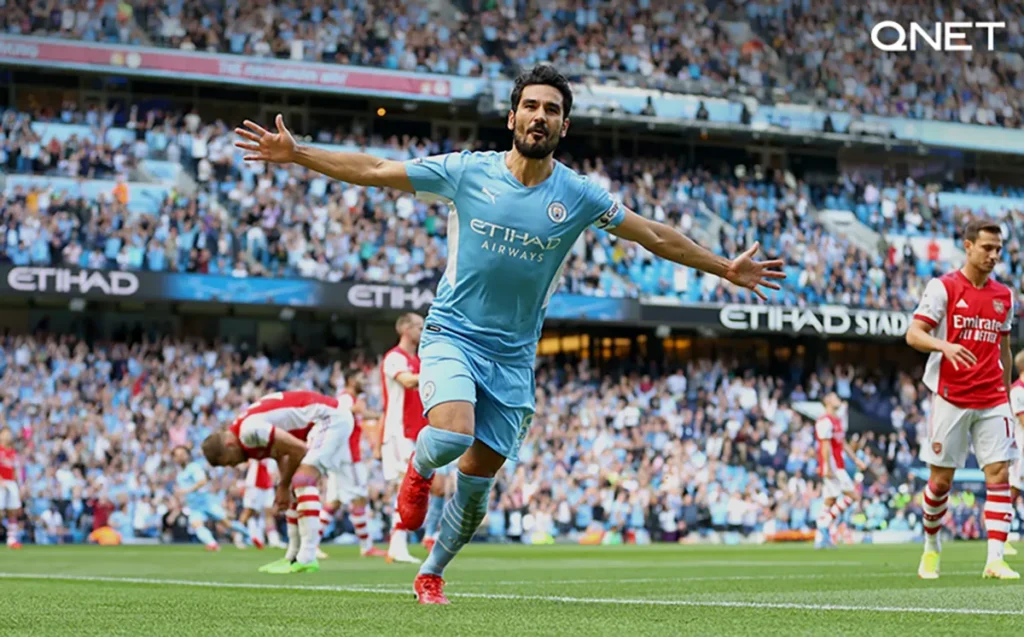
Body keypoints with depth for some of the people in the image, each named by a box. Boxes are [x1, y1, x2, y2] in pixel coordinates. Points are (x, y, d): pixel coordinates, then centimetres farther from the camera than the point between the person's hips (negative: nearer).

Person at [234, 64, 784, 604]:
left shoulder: (577, 195, -2)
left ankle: (431, 574, 29)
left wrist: (727, 269, 6)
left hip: (513, 356, 2)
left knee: (476, 483, 4)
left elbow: (655, 236, 7)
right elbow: (373, 170, -2)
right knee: (452, 435, -29)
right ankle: (418, 471, 8)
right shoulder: (466, 172, -6)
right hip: (452, 335, -2)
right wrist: (295, 154, -8)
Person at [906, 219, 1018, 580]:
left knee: (999, 475, -8)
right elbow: (913, 334, -9)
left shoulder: (1004, 296, 11)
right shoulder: (943, 288, -3)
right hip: (950, 398, -3)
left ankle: (995, 559, -10)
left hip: (992, 401, 4)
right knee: (941, 480, 3)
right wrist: (944, 345, -29)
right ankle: (931, 547, 24)